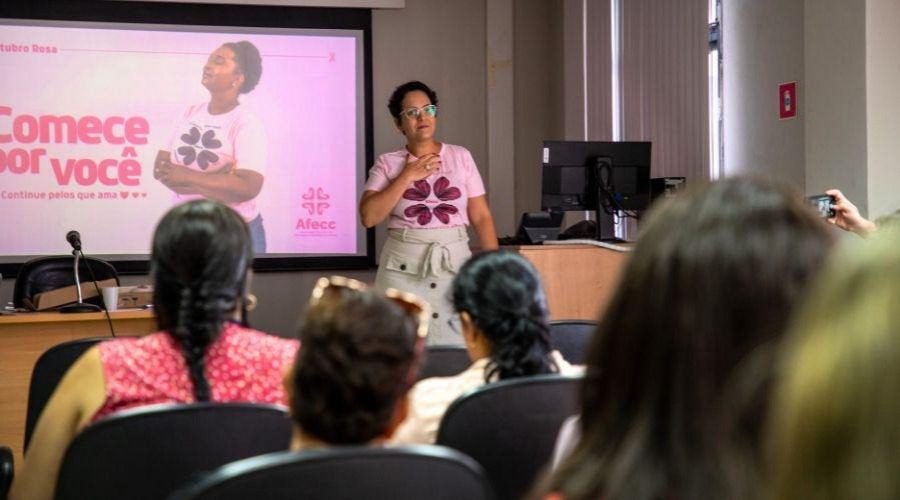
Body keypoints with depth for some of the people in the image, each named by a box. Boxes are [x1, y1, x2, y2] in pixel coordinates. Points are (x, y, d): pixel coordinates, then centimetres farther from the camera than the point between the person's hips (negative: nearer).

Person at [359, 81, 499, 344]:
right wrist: (407, 177, -9)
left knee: (458, 346, -2)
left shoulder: (461, 157, 7)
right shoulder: (387, 164, 4)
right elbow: (369, 216, -8)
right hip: (403, 268, -1)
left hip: (455, 263, 1)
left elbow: (481, 217, 6)